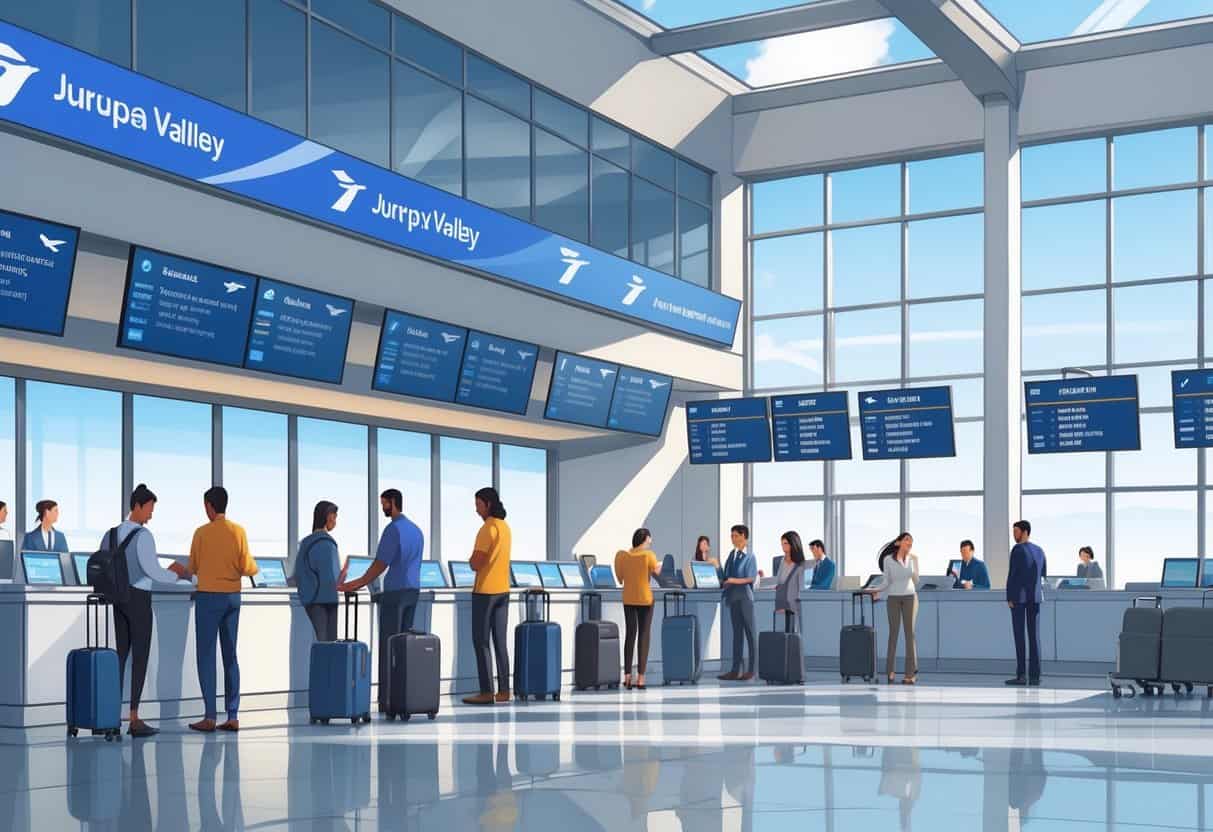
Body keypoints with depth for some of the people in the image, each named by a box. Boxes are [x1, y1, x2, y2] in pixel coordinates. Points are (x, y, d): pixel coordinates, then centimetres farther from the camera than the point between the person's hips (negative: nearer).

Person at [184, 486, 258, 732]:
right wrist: (255, 566, 20)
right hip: (232, 597, 4)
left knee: (206, 656, 0)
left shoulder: (202, 532, -6)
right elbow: (246, 568, -2)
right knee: (231, 656, 8)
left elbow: (193, 568, 3)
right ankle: (233, 716, 6)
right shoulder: (238, 531, 0)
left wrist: (185, 573, 25)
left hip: (208, 597, -3)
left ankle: (210, 717, -4)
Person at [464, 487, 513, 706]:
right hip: (503, 590, 8)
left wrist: (473, 559, 2)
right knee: (499, 641, 10)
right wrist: (478, 560, 5)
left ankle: (487, 692, -6)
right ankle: (503, 690, 10)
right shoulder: (504, 526, 12)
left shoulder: (488, 528, -16)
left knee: (481, 642, -4)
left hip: (485, 591, -8)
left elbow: (475, 563, -18)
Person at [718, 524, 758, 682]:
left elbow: (751, 578, -11)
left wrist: (735, 580, -19)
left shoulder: (749, 556, -5)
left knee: (749, 632, -1)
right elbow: (727, 575, 14)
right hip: (733, 597, 6)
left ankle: (751, 669, 1)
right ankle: (735, 670, 6)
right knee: (736, 633, 6)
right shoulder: (732, 554, 11)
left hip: (745, 596, -6)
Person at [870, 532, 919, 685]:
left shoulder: (914, 558, 1)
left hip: (910, 598, 1)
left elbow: (915, 579, 12)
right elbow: (886, 582, 0)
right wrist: (876, 590, -13)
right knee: (893, 633, -1)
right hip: (893, 599, 0)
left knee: (910, 633, -5)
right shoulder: (888, 560, -3)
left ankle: (910, 672, -3)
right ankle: (890, 670, 10)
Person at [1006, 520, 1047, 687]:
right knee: (1034, 635, 4)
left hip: (1019, 597, -6)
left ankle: (1021, 675, -6)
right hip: (1035, 597, 6)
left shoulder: (1017, 549, -11)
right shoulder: (1039, 550, 11)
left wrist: (1009, 598, -9)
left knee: (1019, 635, -4)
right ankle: (1034, 676, 2)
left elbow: (1011, 575, -14)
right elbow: (1044, 575, 17)